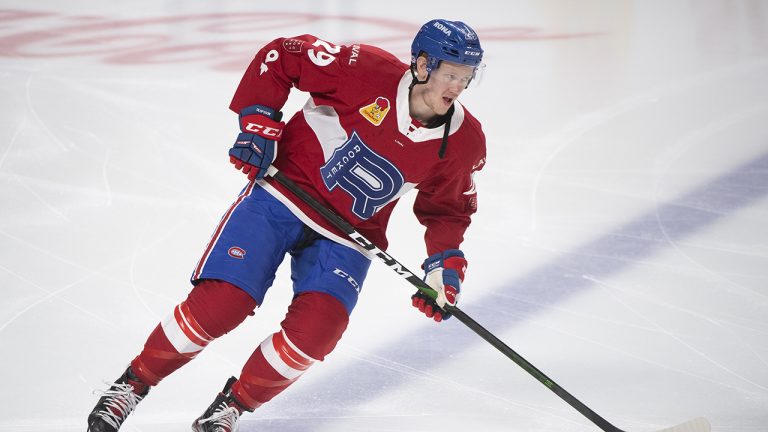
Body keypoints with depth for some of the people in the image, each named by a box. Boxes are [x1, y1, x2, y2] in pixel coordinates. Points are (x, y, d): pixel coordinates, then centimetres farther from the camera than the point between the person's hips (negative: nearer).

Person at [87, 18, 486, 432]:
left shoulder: (463, 141, -6)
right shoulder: (368, 71, -18)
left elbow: (447, 209, 11)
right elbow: (280, 56, -8)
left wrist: (445, 263, -4)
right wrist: (257, 122, -15)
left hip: (347, 238, 3)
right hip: (284, 194, -3)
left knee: (315, 330, -20)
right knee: (218, 304, -16)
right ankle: (133, 382, 7)